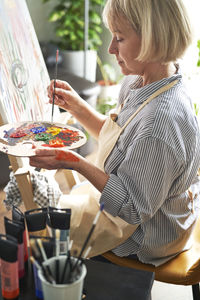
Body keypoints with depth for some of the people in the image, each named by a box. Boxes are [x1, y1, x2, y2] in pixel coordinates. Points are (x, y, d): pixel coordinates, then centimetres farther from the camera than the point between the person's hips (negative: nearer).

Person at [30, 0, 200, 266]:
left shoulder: (164, 120, -38)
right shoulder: (139, 82, -7)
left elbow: (135, 208, -30)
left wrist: (78, 164, -33)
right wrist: (76, 106, -4)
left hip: (144, 239, -8)